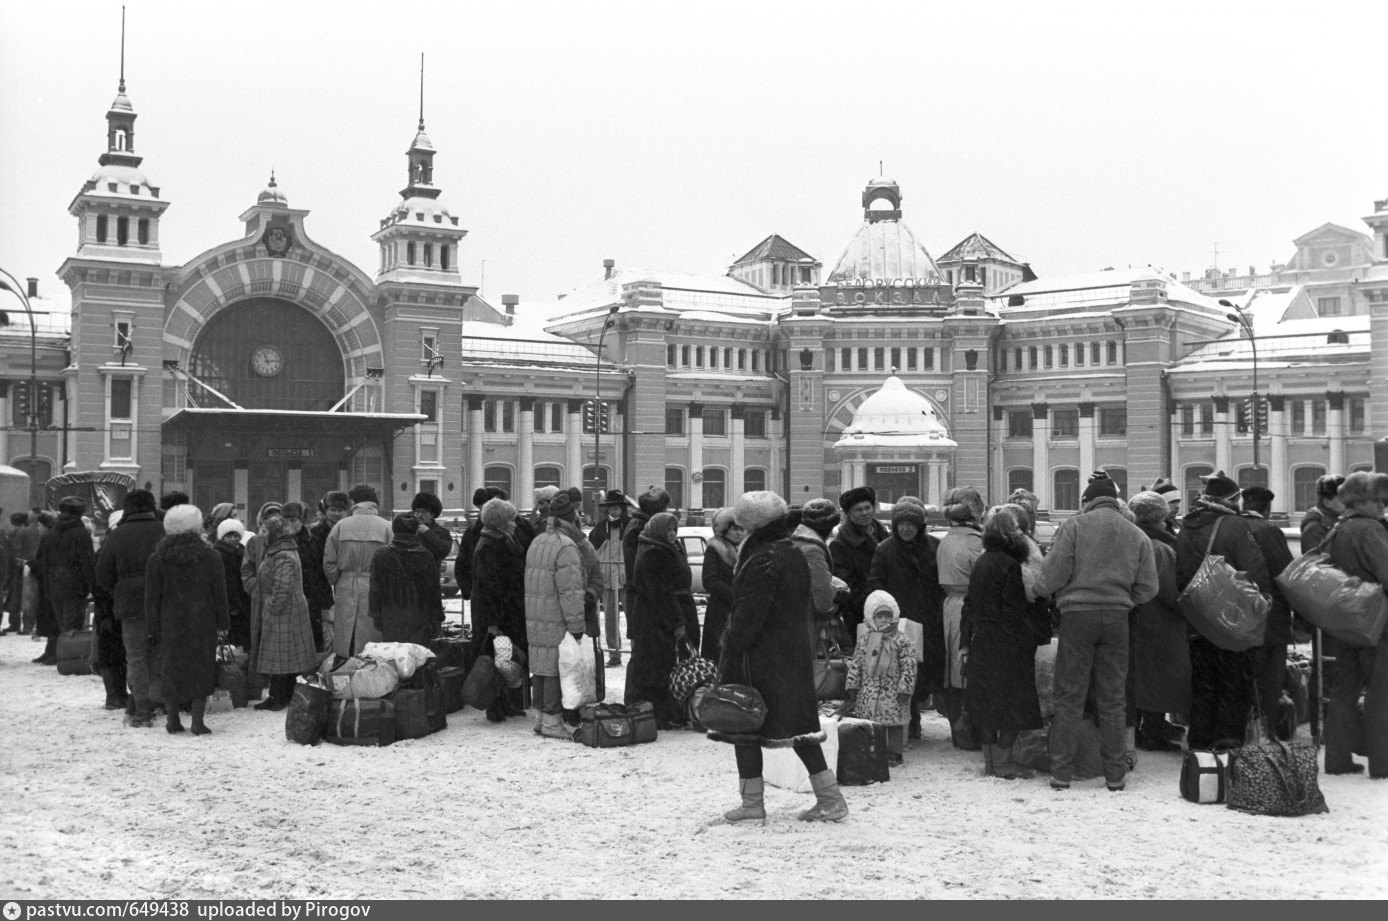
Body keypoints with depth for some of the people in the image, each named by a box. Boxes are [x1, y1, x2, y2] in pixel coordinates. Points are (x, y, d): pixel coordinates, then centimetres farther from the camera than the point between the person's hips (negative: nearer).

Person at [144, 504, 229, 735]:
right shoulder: (209, 556, -1)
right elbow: (219, 592, -1)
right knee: (201, 668, 5)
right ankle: (198, 721, 2)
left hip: (170, 624, 1)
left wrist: (153, 627, 6)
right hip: (202, 623, -1)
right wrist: (222, 623, 4)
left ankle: (173, 720, 15)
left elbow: (152, 596, 2)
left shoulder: (157, 558, 0)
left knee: (171, 669, 11)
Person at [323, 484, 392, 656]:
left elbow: (329, 564, 1)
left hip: (346, 590, 1)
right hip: (375, 589, -1)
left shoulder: (340, 527, 1)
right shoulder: (386, 527, -4)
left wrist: (337, 584, 15)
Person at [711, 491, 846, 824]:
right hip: (795, 655, 8)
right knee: (797, 723, 12)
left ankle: (752, 802, 7)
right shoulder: (795, 555, 10)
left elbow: (748, 615, -20)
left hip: (760, 656, -8)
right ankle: (830, 799, 10)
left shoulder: (762, 561, -17)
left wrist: (729, 657, -15)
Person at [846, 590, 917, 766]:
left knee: (894, 722, 2)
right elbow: (855, 664, 10)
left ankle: (894, 753, 12)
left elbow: (909, 666, -8)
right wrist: (852, 685, 5)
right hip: (869, 689, 3)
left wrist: (905, 688, -13)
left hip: (892, 691, -3)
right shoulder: (865, 640, 7)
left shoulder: (901, 641, -5)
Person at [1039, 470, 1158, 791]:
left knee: (1069, 699, 5)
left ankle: (1060, 773, 7)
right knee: (1113, 699, 11)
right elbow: (1148, 588, 4)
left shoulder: (1073, 527, -5)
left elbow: (1051, 575, -11)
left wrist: (1043, 590, 10)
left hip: (1077, 614, -3)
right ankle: (1116, 774, 14)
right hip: (1117, 618, 3)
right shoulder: (1137, 535, 6)